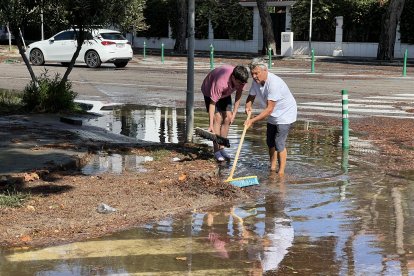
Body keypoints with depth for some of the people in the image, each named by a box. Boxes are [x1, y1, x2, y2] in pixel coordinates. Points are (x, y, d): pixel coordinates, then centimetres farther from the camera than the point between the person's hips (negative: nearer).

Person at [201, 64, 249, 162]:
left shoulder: (241, 79, -27)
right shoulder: (221, 82, -43)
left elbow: (238, 95, -9)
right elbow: (212, 103, -37)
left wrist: (234, 114, -10)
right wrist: (211, 125, -37)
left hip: (225, 93, 6)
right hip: (209, 91, -6)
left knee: (227, 118, -2)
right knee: (218, 118, -15)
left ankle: (221, 148, 9)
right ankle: (216, 151, -9)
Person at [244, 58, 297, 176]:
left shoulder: (274, 83, -34)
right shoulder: (256, 81, -8)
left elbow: (269, 109, -35)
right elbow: (251, 96, 7)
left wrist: (253, 120, -37)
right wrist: (248, 106, -17)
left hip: (285, 114, -9)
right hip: (273, 116, 9)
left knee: (279, 143, -12)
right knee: (270, 142, 13)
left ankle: (281, 171, -2)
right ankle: (272, 168, 27)